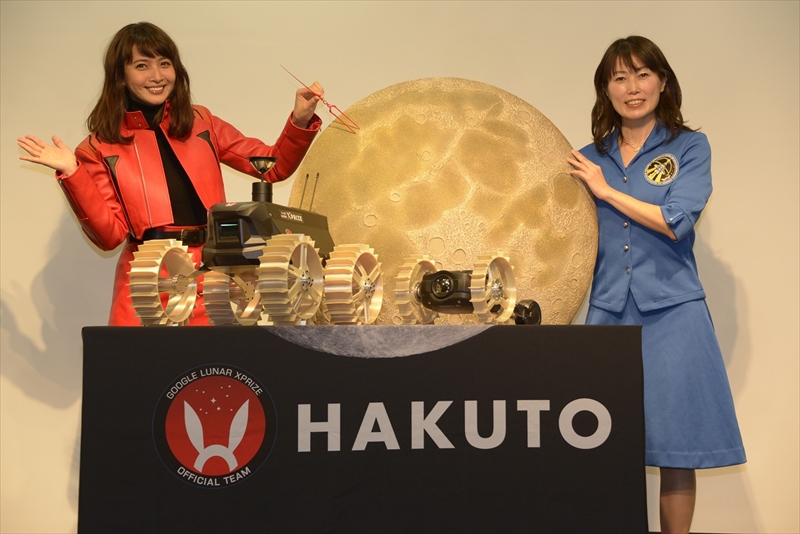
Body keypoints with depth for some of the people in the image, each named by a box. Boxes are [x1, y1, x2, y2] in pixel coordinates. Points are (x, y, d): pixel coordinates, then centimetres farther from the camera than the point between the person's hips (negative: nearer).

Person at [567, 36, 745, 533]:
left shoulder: (690, 147, 3)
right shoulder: (590, 159, 12)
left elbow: (677, 223, -11)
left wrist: (607, 190, -8)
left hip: (670, 311, -2)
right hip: (608, 311, 3)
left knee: (676, 450, 1)